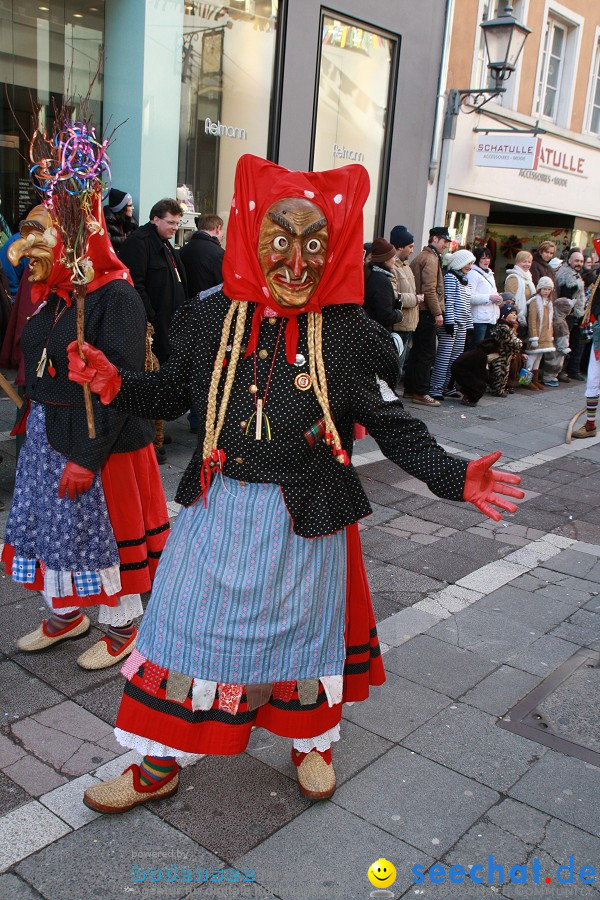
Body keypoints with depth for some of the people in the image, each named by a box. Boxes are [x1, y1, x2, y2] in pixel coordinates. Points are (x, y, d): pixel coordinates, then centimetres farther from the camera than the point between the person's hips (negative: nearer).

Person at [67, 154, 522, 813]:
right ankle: (159, 766, 32)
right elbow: (172, 393, 9)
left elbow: (392, 425, -7)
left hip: (305, 517, -2)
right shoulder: (211, 317, -3)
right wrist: (116, 385, -7)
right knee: (186, 628, 10)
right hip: (218, 507, 2)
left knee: (304, 630, 16)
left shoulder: (348, 334, -10)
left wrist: (453, 476, -19)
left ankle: (312, 741, 46)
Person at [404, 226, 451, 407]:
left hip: (419, 312, 10)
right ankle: (420, 393, -3)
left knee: (416, 351, 14)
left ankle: (410, 389, 19)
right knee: (427, 354, -6)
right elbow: (430, 289, -20)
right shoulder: (431, 259, -12)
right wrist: (438, 313, -18)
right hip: (427, 313, -10)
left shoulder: (420, 257, 19)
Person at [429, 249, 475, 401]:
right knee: (444, 356, -9)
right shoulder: (450, 277, -5)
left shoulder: (465, 280, 21)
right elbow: (448, 301, -13)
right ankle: (436, 388, -8)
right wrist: (449, 321, -18)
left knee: (456, 357, 8)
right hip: (451, 323, -9)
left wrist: (469, 325, 17)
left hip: (462, 325, 9)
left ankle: (447, 386, 14)